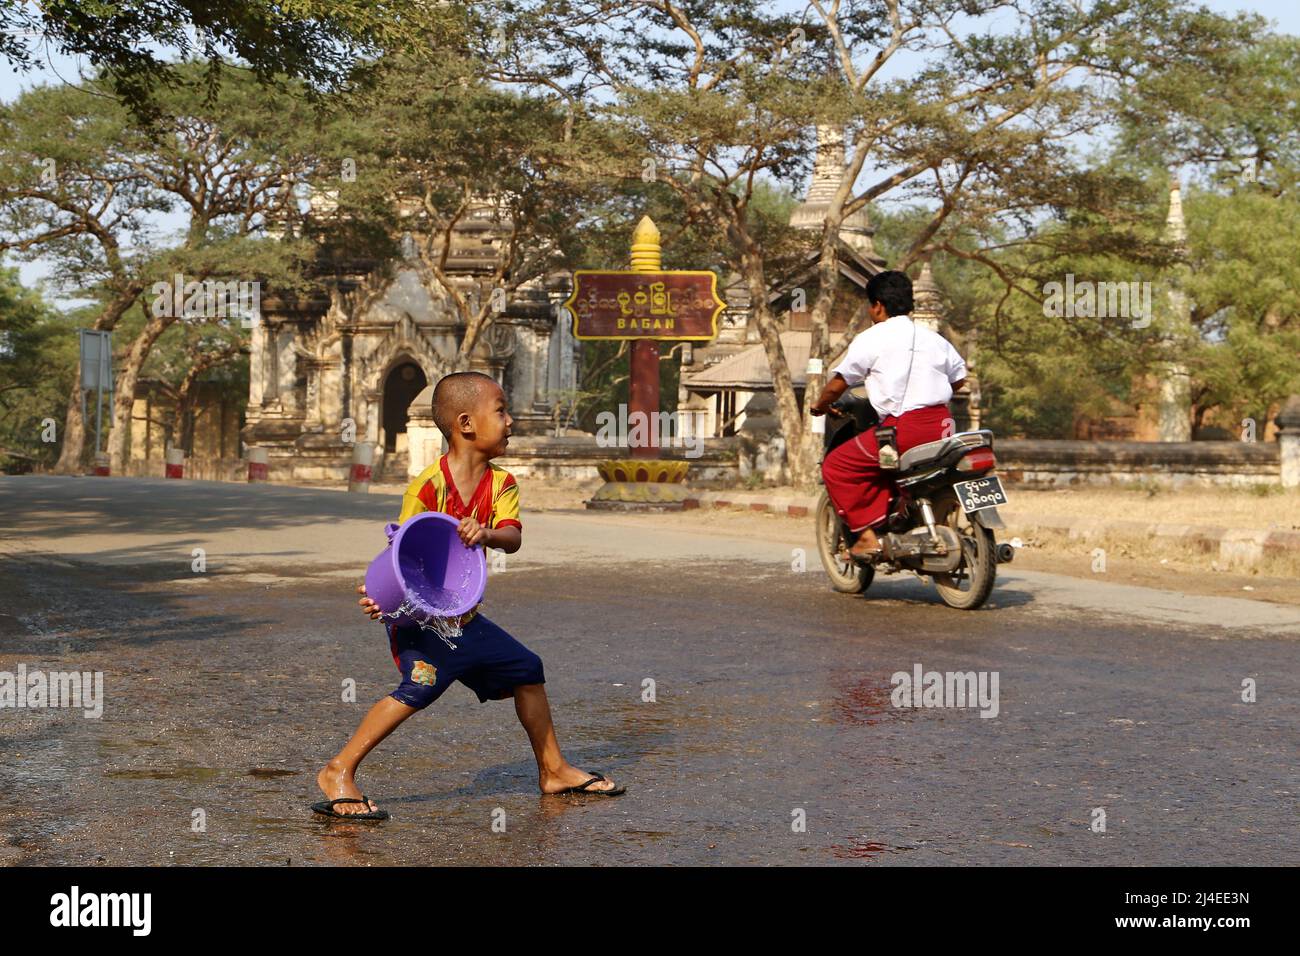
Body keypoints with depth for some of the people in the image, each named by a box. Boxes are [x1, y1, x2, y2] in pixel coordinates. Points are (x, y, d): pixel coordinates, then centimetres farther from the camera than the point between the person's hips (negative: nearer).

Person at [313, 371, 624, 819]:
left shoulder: (501, 484, 2)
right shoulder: (429, 486, -17)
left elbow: (512, 538, -12)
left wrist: (487, 533, -35)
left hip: (465, 618, 8)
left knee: (526, 670, 13)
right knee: (422, 684, -28)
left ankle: (553, 769, 31)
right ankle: (338, 772, -20)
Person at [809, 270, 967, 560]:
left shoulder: (871, 339, 0)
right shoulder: (935, 339, 18)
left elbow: (838, 383, 2)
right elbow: (959, 378, 26)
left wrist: (819, 405, 22)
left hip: (903, 428, -7)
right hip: (943, 425, 7)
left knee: (835, 467, 5)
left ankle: (867, 535, -3)